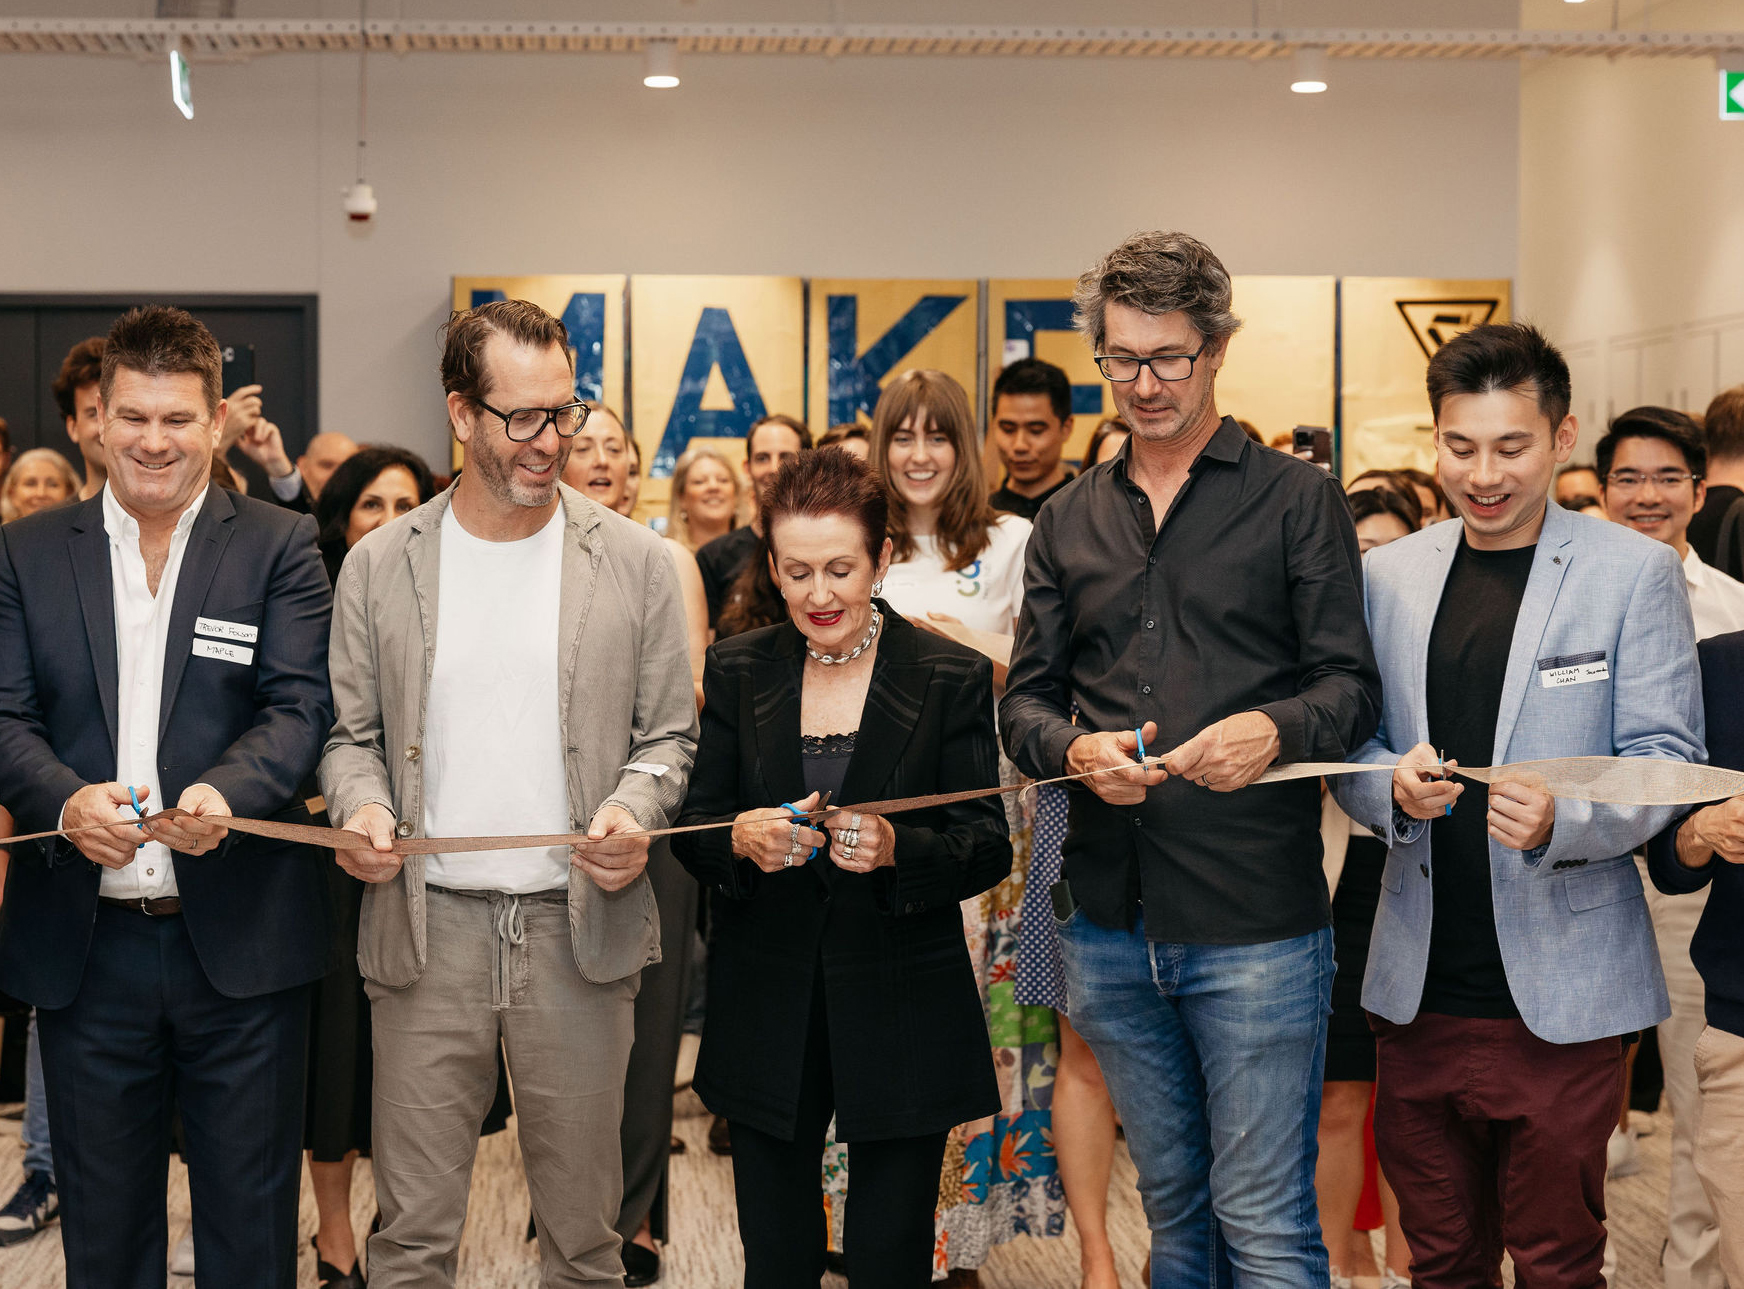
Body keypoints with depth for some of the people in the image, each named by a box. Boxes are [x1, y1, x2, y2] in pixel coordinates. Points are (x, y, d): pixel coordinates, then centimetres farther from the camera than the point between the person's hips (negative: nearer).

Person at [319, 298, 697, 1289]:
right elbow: (353, 734, 11)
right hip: (428, 927, 1)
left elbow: (669, 733, 6)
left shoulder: (635, 562, 3)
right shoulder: (379, 565, 5)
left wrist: (634, 808, -14)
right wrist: (361, 805, -10)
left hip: (579, 925, 0)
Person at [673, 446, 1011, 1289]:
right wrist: (741, 838, -18)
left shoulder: (953, 677, -3)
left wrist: (895, 848, -25)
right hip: (766, 1012, 2)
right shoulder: (737, 673, 4)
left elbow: (989, 847, -5)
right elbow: (691, 830, 5)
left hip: (902, 1019, -2)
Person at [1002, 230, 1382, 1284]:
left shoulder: (1299, 500, 1)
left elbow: (1351, 684, -4)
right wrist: (1075, 749, -12)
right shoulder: (1068, 523, 13)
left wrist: (1275, 731, -26)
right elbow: (1026, 698, 11)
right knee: (1171, 1201, 17)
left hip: (1257, 924, -4)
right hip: (1109, 921, 4)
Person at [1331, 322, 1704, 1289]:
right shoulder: (1388, 574, 8)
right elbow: (1347, 753, 9)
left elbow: (1666, 764, -6)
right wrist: (1393, 786, -14)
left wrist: (1560, 819, -25)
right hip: (1418, 995, 3)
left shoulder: (1635, 573, -2)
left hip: (1560, 1001, -3)